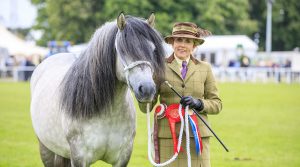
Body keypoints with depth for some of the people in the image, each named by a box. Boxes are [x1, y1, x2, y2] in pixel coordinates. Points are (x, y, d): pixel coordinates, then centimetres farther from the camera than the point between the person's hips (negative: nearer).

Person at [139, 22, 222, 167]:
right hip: (167, 136, -1)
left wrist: (199, 104, -10)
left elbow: (217, 104, 10)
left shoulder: (204, 68, 10)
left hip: (197, 135, 1)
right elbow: (146, 107, 3)